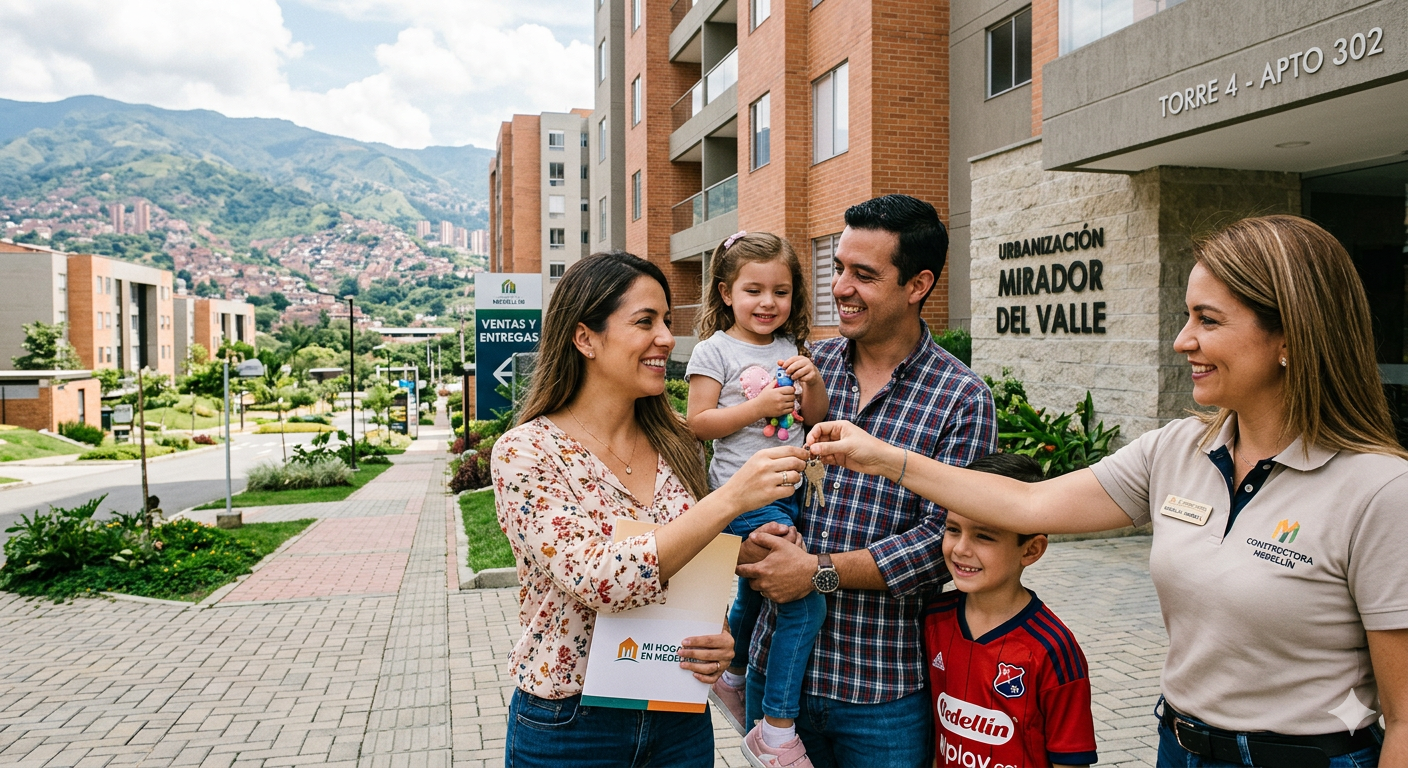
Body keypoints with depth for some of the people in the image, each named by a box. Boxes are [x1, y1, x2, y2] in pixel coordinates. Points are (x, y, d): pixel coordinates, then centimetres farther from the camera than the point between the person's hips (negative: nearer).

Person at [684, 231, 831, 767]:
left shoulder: (791, 349, 10)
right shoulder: (714, 350, -6)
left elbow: (817, 417, 12)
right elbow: (698, 423, -10)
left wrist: (813, 385, -8)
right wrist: (757, 407, -19)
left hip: (790, 491, 7)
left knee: (754, 594, 25)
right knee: (803, 603, -13)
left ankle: (731, 677, 49)